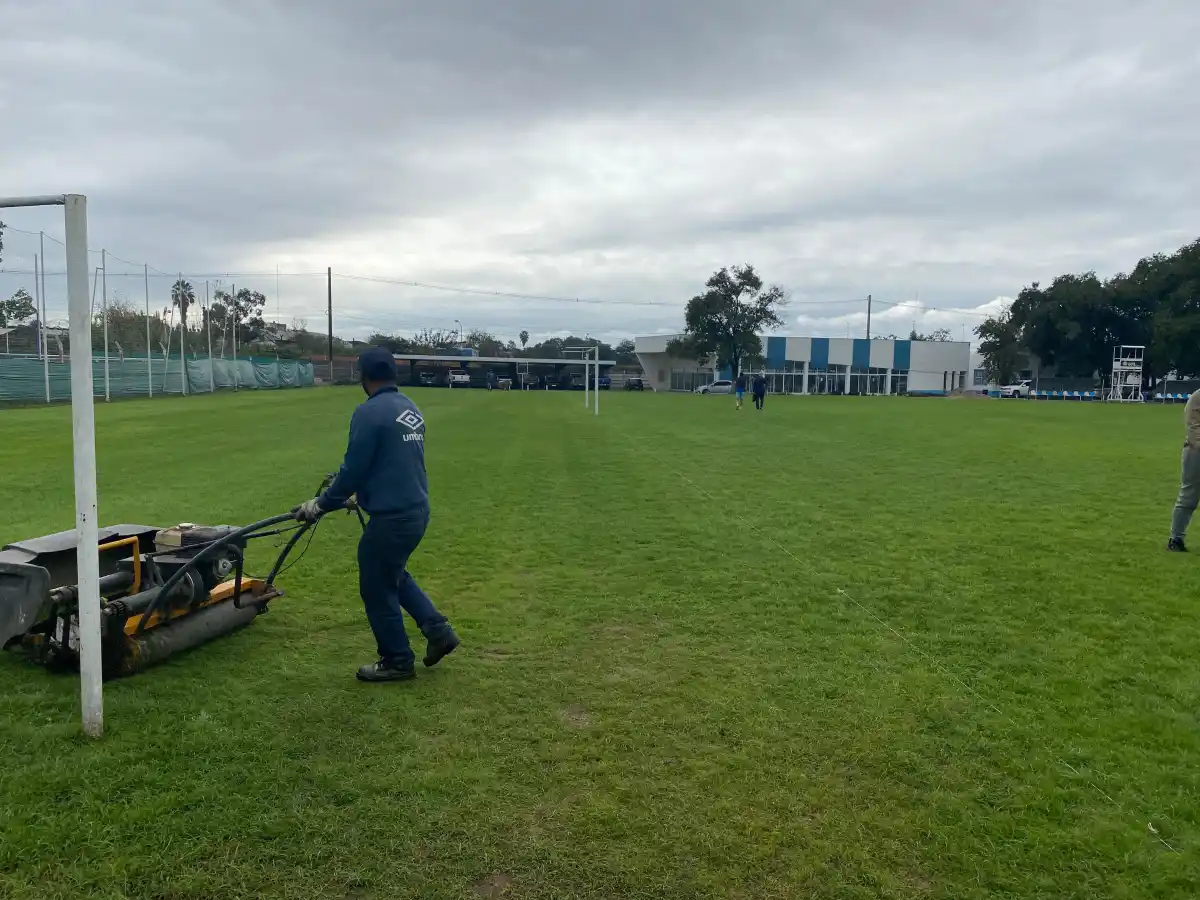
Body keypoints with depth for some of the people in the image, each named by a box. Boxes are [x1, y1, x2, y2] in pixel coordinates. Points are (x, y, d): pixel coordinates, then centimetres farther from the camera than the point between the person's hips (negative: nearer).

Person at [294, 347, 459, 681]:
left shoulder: (369, 412, -16)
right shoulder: (411, 409, 10)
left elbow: (353, 469, -15)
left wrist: (321, 505, -1)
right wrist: (363, 493, 30)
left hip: (391, 517, -9)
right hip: (417, 510, 9)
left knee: (377, 589, 8)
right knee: (394, 575, 27)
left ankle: (397, 661, 21)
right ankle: (438, 630, 23)